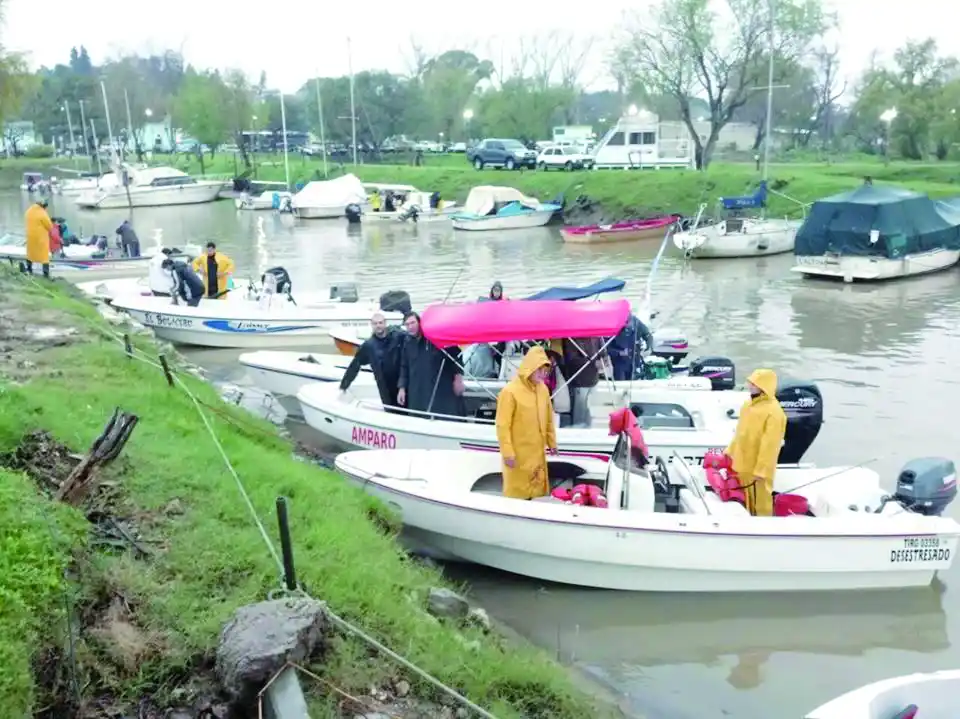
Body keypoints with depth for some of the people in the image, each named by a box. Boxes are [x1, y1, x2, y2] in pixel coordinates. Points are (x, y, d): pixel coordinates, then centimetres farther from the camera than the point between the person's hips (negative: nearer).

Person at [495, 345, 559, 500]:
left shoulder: (543, 389, 3)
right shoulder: (510, 391, -18)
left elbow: (548, 419, 15)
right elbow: (502, 426, -17)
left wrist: (551, 442, 17)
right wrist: (507, 453, -19)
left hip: (537, 452, 7)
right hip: (518, 454, -7)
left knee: (538, 490, 17)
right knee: (518, 493, 1)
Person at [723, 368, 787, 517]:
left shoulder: (773, 411, -21)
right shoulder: (748, 404, 7)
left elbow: (770, 444, -22)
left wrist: (762, 469, -22)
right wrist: (731, 451, 20)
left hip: (757, 466, -9)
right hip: (743, 463, 9)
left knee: (760, 499, 2)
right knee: (747, 498, 21)